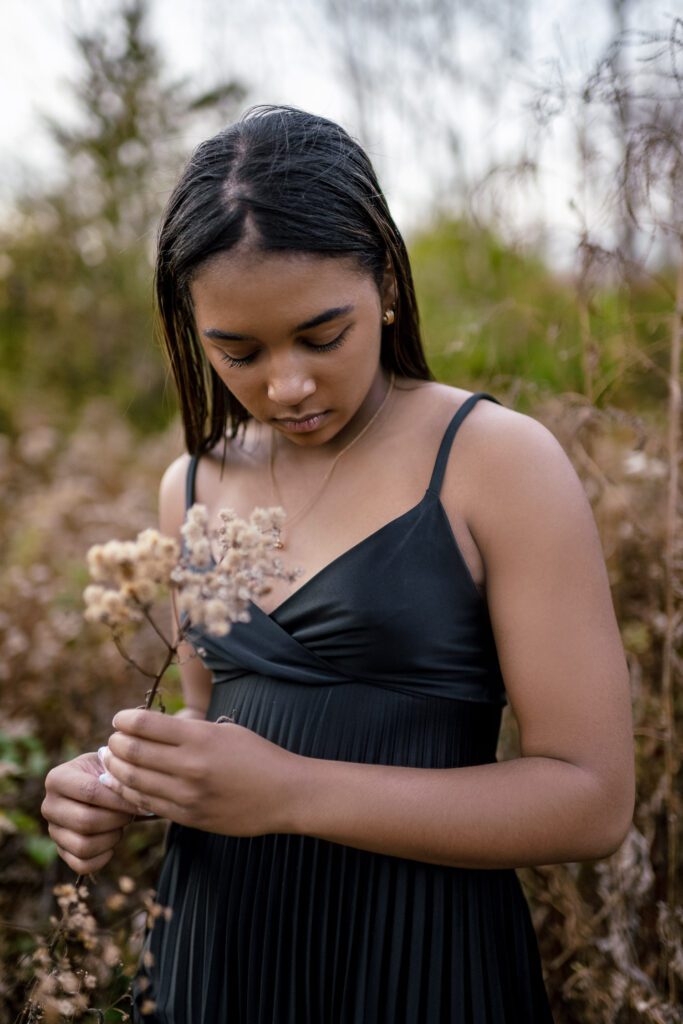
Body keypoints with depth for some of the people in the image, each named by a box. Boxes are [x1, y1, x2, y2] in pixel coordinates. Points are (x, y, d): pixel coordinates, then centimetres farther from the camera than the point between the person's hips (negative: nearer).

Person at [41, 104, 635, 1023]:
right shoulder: (194, 486, 3)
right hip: (213, 949, 5)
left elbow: (593, 800, -17)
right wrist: (128, 785, -6)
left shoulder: (497, 461, -14)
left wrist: (291, 793, -24)